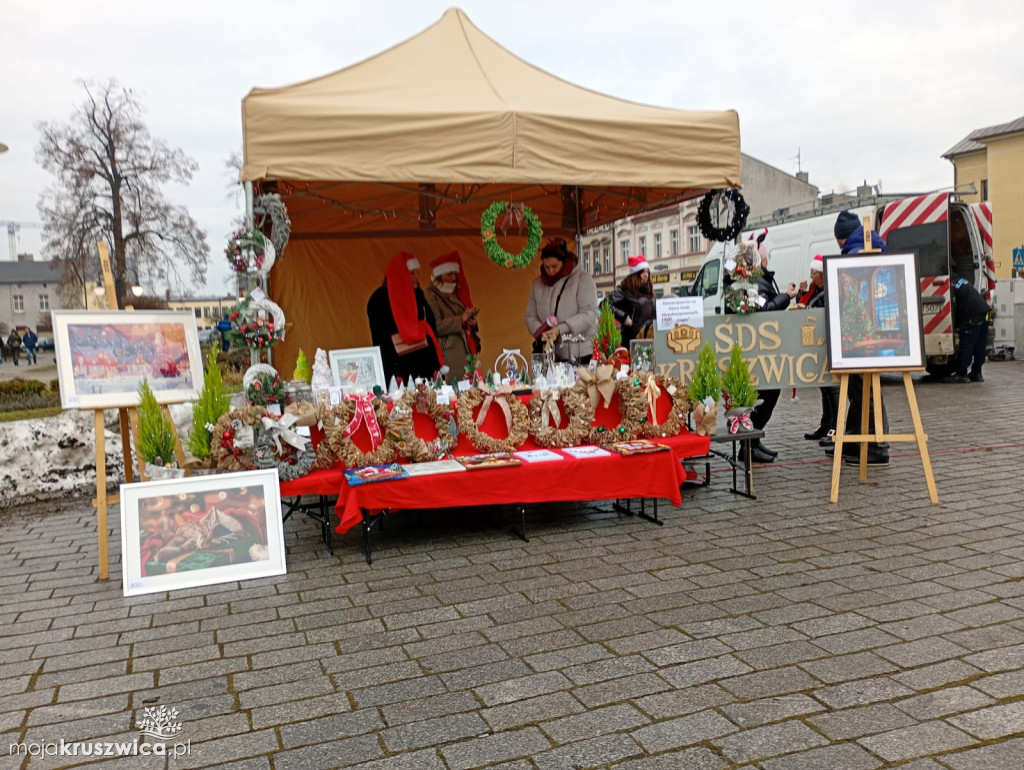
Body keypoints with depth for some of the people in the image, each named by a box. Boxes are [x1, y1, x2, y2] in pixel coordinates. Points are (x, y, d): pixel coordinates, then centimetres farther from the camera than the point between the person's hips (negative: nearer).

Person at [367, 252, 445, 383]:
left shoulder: (417, 295, 16)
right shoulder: (380, 298, -5)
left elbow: (430, 327, 18)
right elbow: (378, 337, -10)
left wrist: (437, 365, 11)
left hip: (425, 364, 7)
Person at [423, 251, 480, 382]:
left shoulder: (456, 293, 21)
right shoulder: (430, 296, -4)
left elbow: (467, 319, 25)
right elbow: (435, 325, -15)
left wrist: (472, 323, 2)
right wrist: (460, 320, -19)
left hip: (466, 350, 7)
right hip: (449, 353, -7)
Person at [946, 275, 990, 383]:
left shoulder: (950, 288, -5)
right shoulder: (960, 281, 21)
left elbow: (953, 310, -9)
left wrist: (957, 330, 0)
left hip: (973, 317, -9)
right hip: (985, 312, 9)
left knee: (966, 346, -5)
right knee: (979, 346, 12)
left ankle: (961, 374, -4)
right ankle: (976, 373, 17)